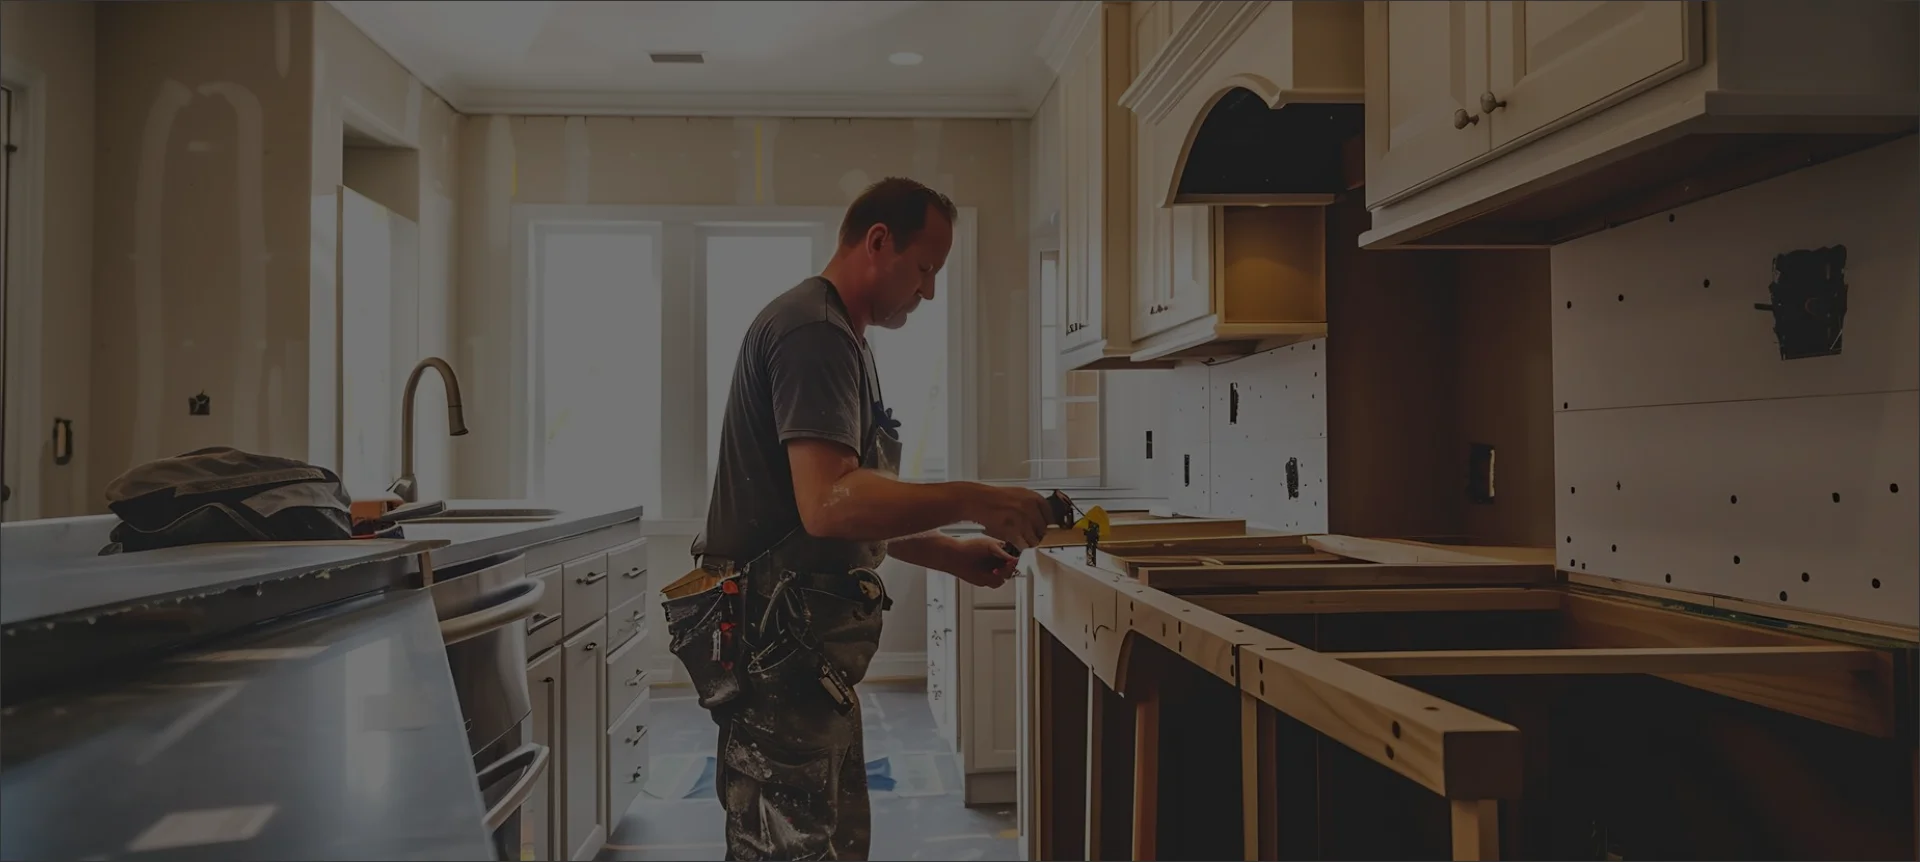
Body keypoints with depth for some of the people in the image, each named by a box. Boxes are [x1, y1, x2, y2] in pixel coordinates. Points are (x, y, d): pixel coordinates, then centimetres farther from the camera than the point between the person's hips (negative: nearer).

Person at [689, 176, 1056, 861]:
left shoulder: (835, 336, 20)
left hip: (798, 645, 11)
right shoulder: (816, 333, -14)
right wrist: (973, 501, -20)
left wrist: (950, 555, 12)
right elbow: (829, 505, -26)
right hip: (783, 648, -11)